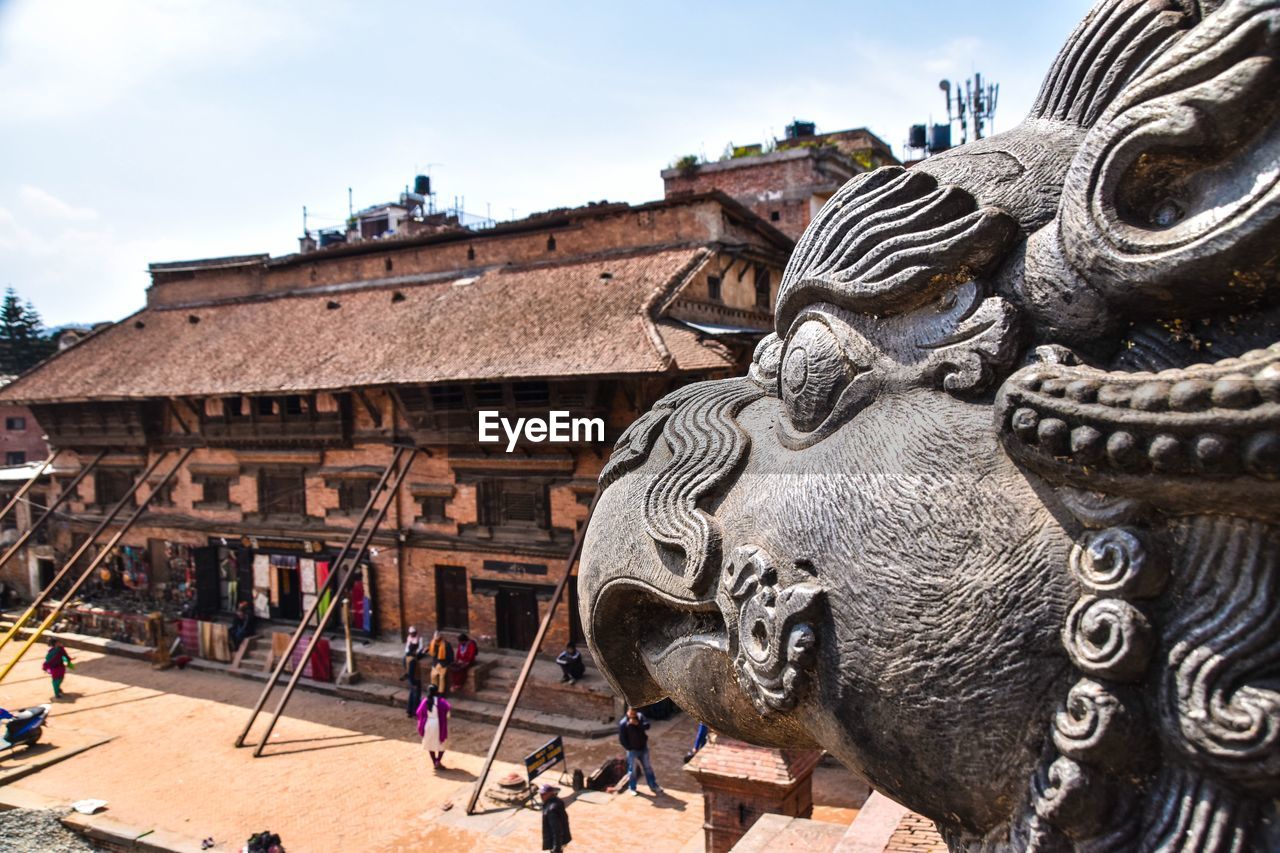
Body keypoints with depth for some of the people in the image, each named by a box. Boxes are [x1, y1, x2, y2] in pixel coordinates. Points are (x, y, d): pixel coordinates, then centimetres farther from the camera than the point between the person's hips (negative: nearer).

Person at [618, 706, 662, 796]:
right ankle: (633, 789, 25)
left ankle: (653, 786, 26)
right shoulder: (623, 723, -19)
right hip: (632, 750, -4)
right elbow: (622, 739, -14)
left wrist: (637, 723, -31)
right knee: (632, 770, 8)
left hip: (643, 748, 4)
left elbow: (647, 726, -18)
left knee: (648, 767, 14)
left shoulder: (640, 716, -6)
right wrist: (629, 748, -13)